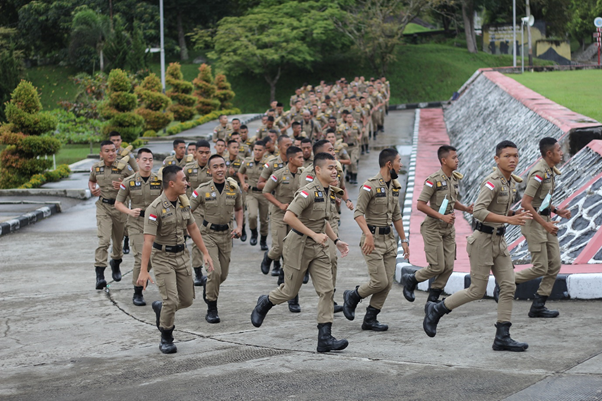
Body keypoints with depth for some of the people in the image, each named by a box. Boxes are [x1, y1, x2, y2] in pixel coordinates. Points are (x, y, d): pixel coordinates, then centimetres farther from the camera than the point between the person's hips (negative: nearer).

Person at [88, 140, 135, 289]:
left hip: (120, 206, 0)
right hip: (103, 206, 0)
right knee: (104, 240, -15)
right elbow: (91, 180, 22)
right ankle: (99, 274, -17)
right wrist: (92, 189, 1)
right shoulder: (96, 168, 2)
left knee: (118, 240, 16)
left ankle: (116, 263, 44)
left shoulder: (123, 167, -7)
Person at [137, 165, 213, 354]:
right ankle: (166, 339, 10)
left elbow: (192, 228, 13)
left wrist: (205, 253, 12)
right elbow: (148, 240, -24)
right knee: (172, 301, -11)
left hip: (182, 255, 6)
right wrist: (143, 270, -28)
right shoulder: (155, 209, -20)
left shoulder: (183, 202, 1)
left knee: (187, 300, 9)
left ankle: (161, 307, 39)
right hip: (162, 257, -6)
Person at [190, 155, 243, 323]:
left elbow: (238, 209, 15)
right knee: (215, 271, -17)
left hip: (226, 234, 4)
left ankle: (207, 285, 46)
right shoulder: (202, 190, -11)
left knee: (223, 275, 10)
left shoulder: (234, 188, -2)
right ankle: (211, 309, -1)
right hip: (209, 234, -4)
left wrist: (239, 227, 0)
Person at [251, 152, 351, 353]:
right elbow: (288, 217, -29)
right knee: (291, 290, 6)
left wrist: (336, 241, 15)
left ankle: (325, 338, -4)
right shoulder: (308, 192, -19)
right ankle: (265, 303, 38)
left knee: (326, 290, -3)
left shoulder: (327, 193, 9)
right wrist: (314, 235, -27)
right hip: (299, 245, -7)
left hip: (319, 247, 7)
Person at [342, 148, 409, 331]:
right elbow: (358, 213, -16)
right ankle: (352, 296, 16)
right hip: (373, 240, -7)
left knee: (387, 283, 3)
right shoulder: (370, 186, -12)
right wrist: (368, 234, -27)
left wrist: (404, 240, 17)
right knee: (380, 282, -10)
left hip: (389, 239, 8)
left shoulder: (395, 187, 12)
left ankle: (370, 319, 12)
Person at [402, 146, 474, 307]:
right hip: (433, 228, -7)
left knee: (449, 267, 3)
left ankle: (433, 299, 16)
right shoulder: (434, 180, -17)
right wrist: (442, 216, -22)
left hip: (449, 228, 7)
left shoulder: (455, 178, 7)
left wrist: (465, 208, 4)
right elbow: (420, 205, -18)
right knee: (437, 267, -7)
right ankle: (411, 279, 19)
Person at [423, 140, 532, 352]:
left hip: (499, 240, 8)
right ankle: (436, 309, 17)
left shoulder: (511, 183, 10)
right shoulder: (492, 182, -18)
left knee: (508, 286, 1)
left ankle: (502, 338, 5)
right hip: (484, 238, -8)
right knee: (477, 291, -2)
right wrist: (508, 220, -28)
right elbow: (478, 211, -28)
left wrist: (516, 215, 4)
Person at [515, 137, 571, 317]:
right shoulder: (539, 173, -19)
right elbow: (525, 203, -23)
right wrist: (545, 224, -22)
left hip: (546, 221, 9)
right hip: (534, 222, -9)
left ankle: (538, 307, 11)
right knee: (541, 268, -7)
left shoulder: (551, 171, 11)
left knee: (555, 265, 5)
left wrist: (558, 211, 7)